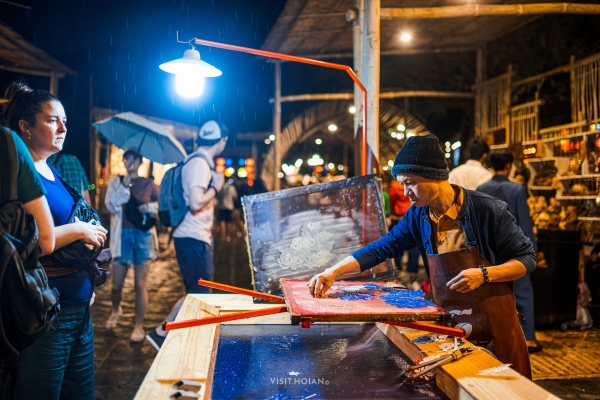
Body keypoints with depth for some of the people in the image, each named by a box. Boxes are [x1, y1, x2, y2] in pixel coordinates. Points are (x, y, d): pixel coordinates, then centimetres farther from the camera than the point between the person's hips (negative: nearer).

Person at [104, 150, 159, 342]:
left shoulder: (149, 183, 6)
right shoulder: (116, 182, 8)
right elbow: (110, 205, -5)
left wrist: (150, 207, -8)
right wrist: (125, 186, -12)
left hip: (143, 234, -1)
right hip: (123, 235, 1)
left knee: (140, 284, -1)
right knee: (116, 284, 5)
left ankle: (138, 326, 9)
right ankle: (116, 310, 38)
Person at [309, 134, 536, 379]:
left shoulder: (487, 210, -16)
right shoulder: (417, 216, -2)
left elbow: (527, 258, -9)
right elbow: (382, 248, 1)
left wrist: (484, 275, -24)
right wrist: (333, 271, -8)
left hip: (494, 321, -4)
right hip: (449, 323, 4)